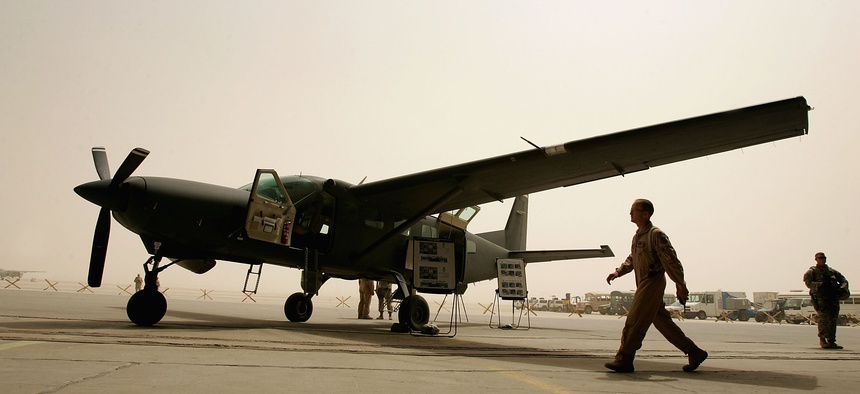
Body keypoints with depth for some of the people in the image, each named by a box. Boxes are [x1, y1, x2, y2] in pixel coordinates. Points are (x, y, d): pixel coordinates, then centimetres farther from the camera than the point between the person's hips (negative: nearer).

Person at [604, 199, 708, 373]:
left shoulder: (656, 235, -12)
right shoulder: (637, 236, 15)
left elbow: (672, 261, -14)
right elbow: (631, 260, 25)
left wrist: (680, 286, -14)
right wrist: (618, 272, 10)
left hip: (653, 282, -9)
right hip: (644, 285, 9)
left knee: (634, 322, -9)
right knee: (663, 322, 13)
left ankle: (624, 360, -5)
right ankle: (694, 352, 21)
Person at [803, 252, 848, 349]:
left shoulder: (832, 271, 22)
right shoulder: (812, 271, 7)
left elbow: (843, 280, 20)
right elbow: (808, 283, -6)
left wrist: (842, 287, -1)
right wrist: (819, 284, -20)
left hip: (833, 297, 5)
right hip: (820, 297, -5)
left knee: (833, 319, 3)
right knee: (824, 317, -17)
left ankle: (831, 341, 9)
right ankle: (822, 339, -10)